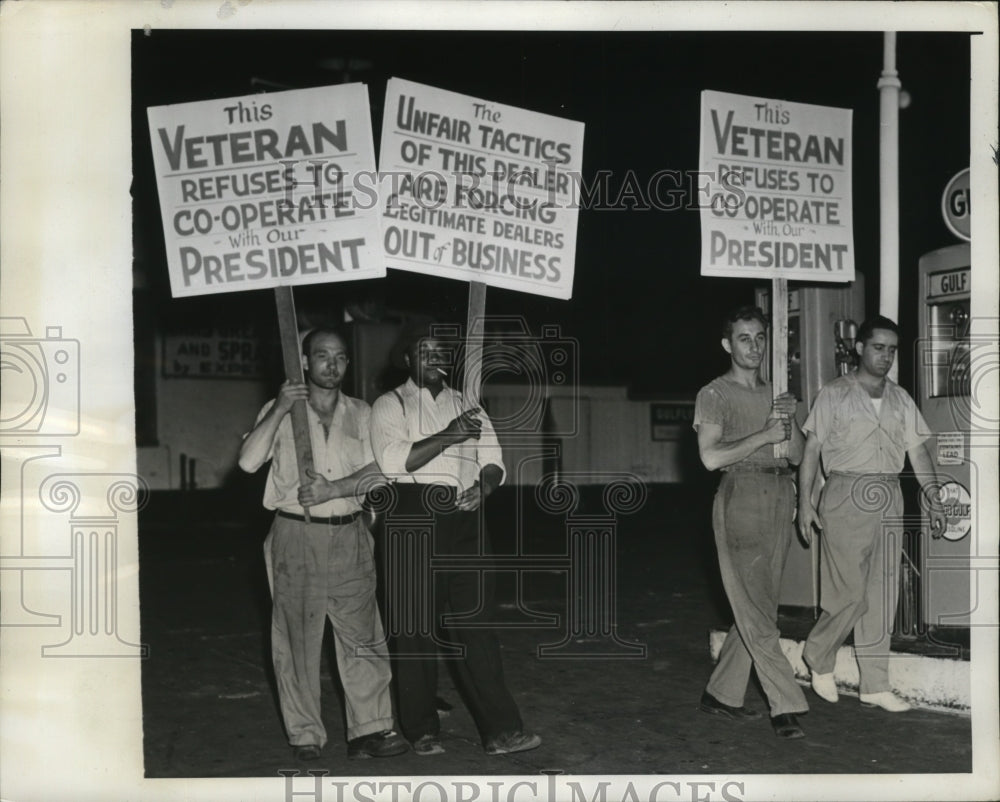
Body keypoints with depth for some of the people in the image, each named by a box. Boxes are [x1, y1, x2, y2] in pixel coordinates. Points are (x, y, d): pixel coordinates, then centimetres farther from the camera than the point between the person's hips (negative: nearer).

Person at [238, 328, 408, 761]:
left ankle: (369, 730, 5)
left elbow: (374, 473, 0)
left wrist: (332, 490, -15)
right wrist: (279, 409, -17)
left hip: (349, 536, 2)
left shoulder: (360, 414, 10)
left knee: (363, 636, 0)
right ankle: (305, 734, 13)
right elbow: (248, 461, -11)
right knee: (297, 639, 3)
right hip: (296, 536, -2)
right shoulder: (281, 412, 4)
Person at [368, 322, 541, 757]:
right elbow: (393, 459, -11)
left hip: (464, 519, 3)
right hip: (411, 518, -3)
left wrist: (483, 485, -7)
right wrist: (449, 436, -18)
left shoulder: (466, 406, 20)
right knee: (415, 627, 1)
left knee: (475, 623, 0)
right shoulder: (390, 405, 6)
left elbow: (493, 460, 15)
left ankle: (500, 729, -1)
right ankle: (421, 730, 12)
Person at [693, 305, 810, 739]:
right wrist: (765, 435, -11)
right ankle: (786, 706, -9)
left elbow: (797, 454, 17)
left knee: (757, 607, 7)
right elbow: (711, 456, -12)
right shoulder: (715, 394, 1)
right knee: (754, 610, -9)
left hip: (780, 497, 7)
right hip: (741, 496, -7)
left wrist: (789, 422, -2)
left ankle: (721, 692, 17)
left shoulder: (774, 395, 21)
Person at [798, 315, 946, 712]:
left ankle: (875, 684, 12)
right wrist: (805, 502, -7)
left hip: (889, 498, 5)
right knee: (850, 593, -7)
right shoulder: (834, 395, -1)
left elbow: (918, 451, 12)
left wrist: (935, 501, 6)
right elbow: (812, 449, -1)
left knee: (882, 595, 5)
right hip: (846, 497, -5)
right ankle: (818, 657, 18)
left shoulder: (900, 399, 12)